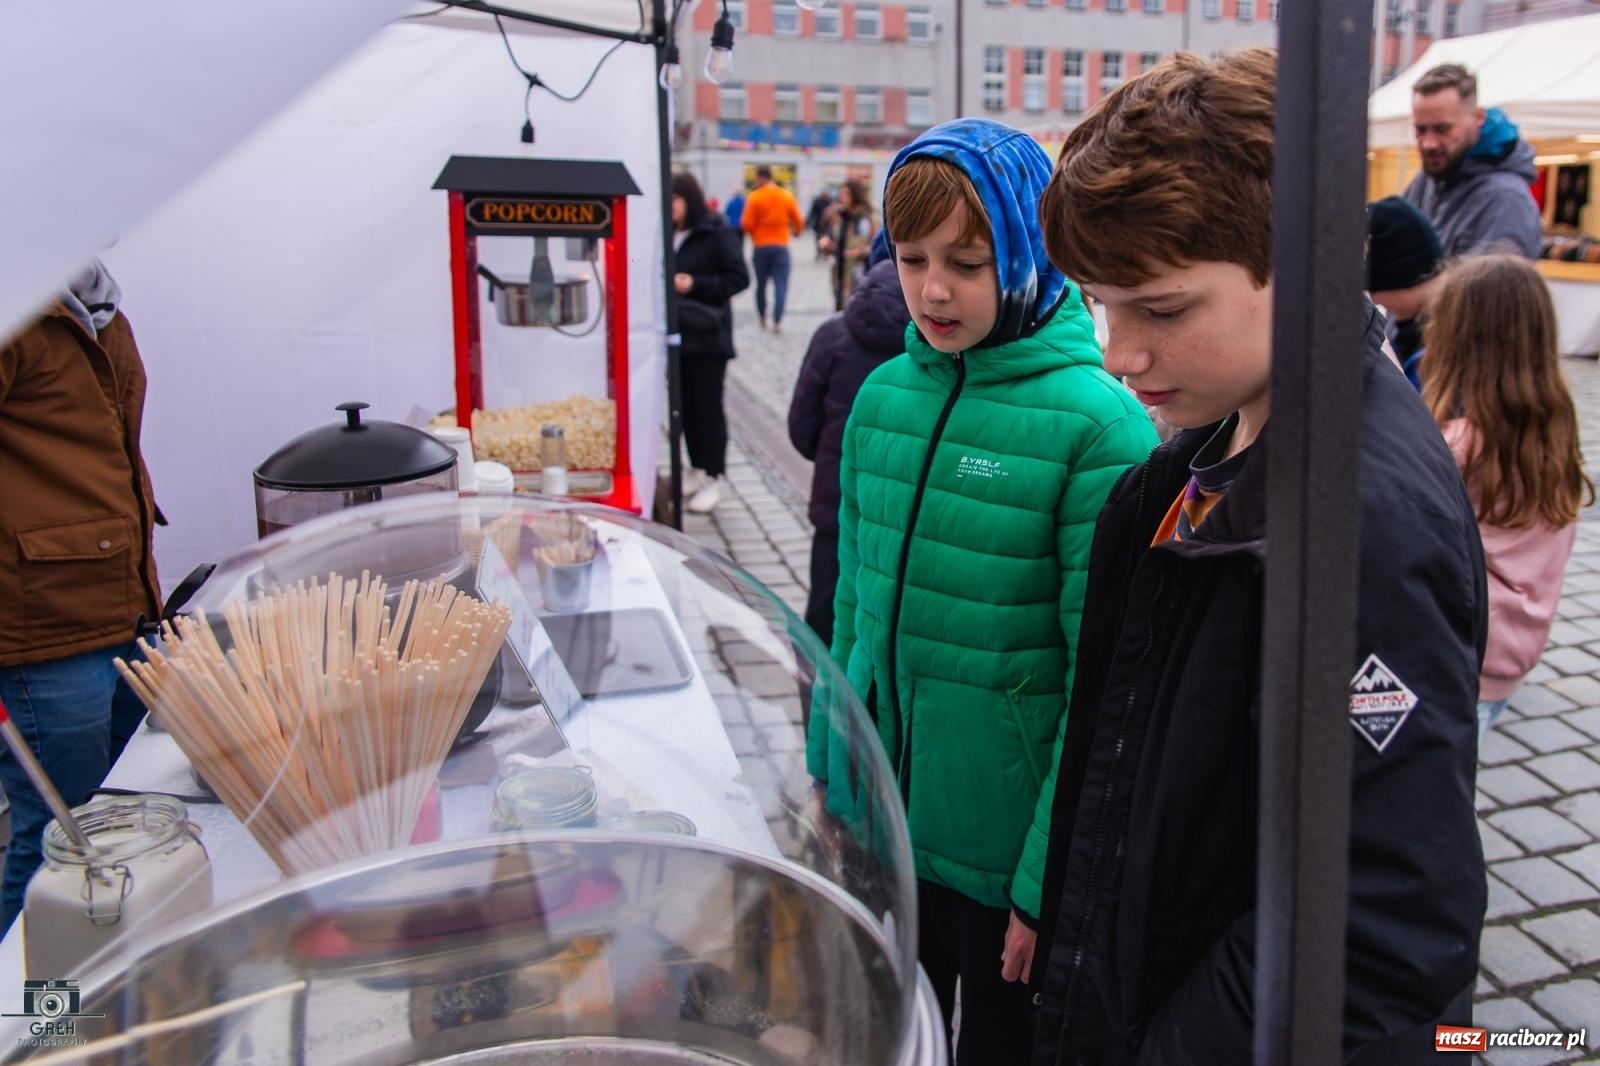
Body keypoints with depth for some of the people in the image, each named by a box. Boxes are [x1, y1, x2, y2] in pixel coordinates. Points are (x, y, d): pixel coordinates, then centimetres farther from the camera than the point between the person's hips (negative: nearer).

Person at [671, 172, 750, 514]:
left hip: (707, 335, -6)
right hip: (676, 333, 6)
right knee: (685, 405, 11)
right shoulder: (668, 233, 7)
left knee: (708, 406, 0)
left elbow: (740, 278, -10)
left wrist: (695, 284, -17)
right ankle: (696, 470, 23)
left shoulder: (717, 232, -9)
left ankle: (713, 479, 7)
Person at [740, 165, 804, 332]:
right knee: (781, 285, -1)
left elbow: (747, 224, -10)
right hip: (781, 246, 1)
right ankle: (777, 321, -11)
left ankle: (762, 318, 25)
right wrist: (796, 231, 29)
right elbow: (798, 221, 7)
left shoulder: (754, 197, -8)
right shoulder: (787, 196, 1)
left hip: (760, 247, -1)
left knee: (761, 284, 15)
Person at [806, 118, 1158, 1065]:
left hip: (1005, 841, -5)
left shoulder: (1101, 425, -17)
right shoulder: (884, 396, -1)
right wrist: (830, 768, 11)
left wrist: (1053, 878, -15)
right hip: (881, 817, 5)